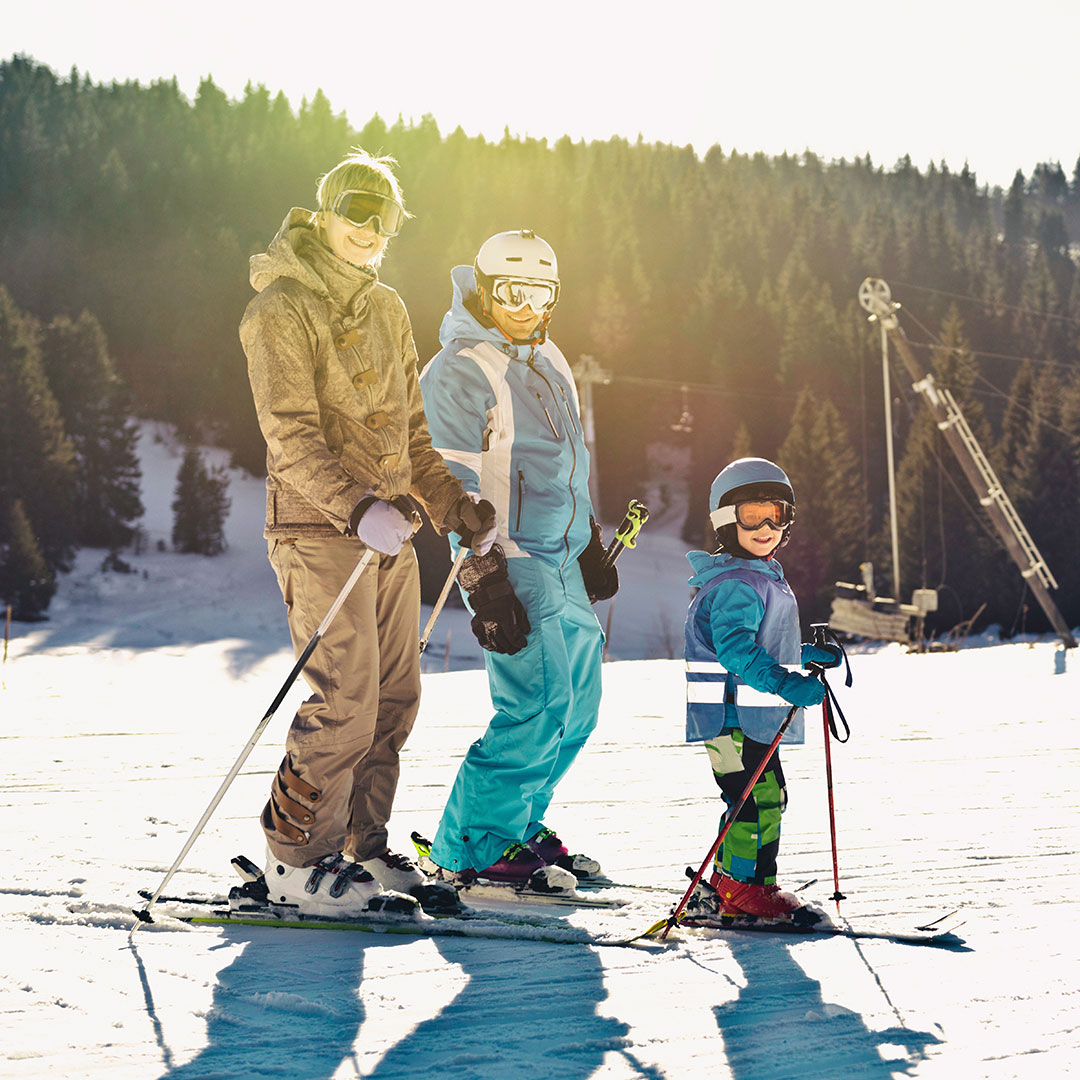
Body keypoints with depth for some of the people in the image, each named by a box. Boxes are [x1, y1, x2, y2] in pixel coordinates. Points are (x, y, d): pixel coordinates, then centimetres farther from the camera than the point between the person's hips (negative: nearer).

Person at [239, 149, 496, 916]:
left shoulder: (387, 310, 16)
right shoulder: (283, 311, -9)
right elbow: (291, 435, -18)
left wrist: (455, 508, 16)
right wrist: (357, 507, -30)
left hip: (388, 529, 8)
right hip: (318, 528, -8)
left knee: (395, 698, 8)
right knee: (346, 702, -12)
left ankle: (363, 847, 20)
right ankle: (298, 861, 0)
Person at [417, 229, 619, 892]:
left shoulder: (549, 360, 16)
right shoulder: (460, 372, -11)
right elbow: (455, 487, -16)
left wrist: (592, 551, 26)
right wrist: (486, 584, -21)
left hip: (562, 560, 9)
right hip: (507, 560, -9)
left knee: (577, 706, 11)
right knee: (539, 705, -15)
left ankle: (520, 826, 23)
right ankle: (472, 849, -6)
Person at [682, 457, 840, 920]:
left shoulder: (765, 578, 19)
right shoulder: (736, 585, -16)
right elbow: (734, 646, -29)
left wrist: (806, 656, 26)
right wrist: (782, 682, -38)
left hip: (752, 714, 11)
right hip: (731, 712, -11)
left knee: (767, 798, 15)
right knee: (759, 796, -12)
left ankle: (726, 886, 23)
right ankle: (746, 887, -4)